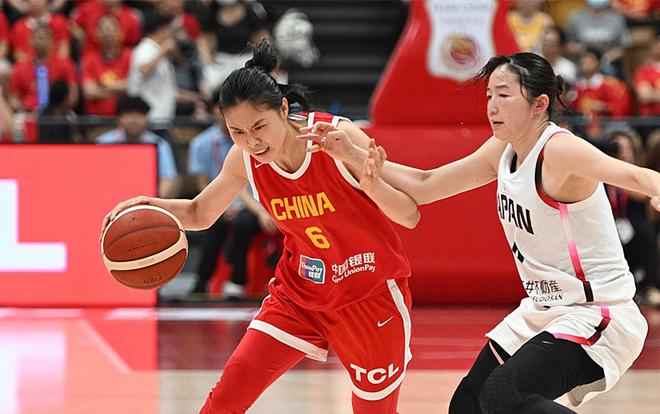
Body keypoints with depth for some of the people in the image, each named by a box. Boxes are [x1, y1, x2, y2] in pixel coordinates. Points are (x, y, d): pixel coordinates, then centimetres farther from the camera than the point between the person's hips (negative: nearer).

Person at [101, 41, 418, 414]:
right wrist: (153, 205, -13)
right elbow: (200, 214, 8)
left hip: (373, 295, -3)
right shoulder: (244, 160, -12)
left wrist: (372, 185, -40)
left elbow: (412, 216, -20)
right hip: (299, 293, 3)